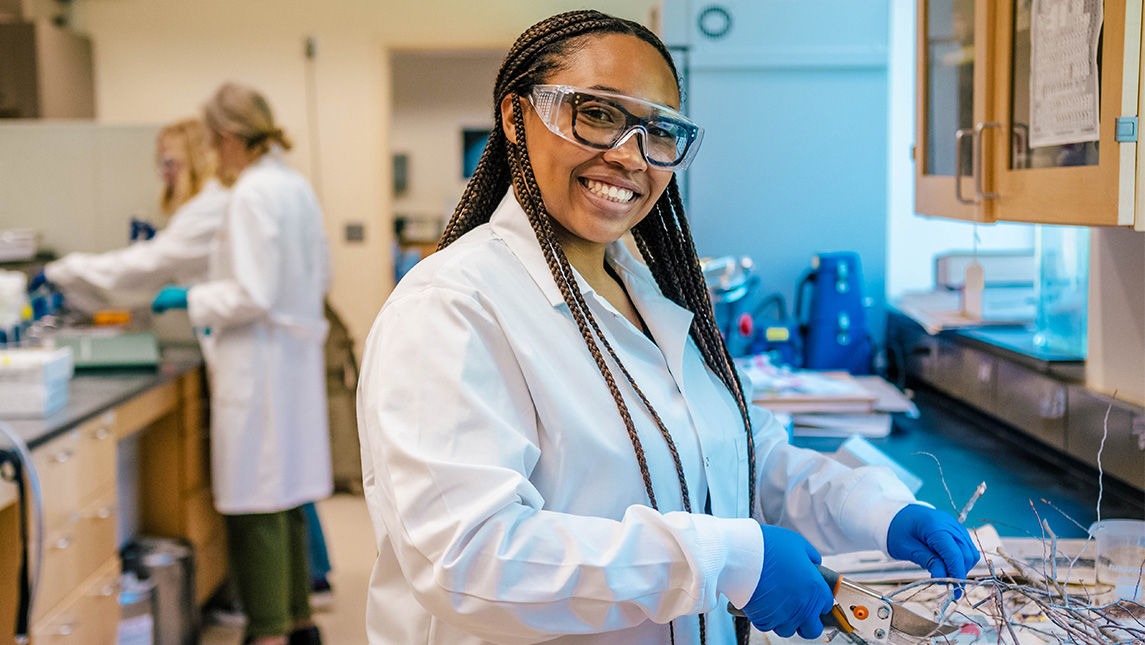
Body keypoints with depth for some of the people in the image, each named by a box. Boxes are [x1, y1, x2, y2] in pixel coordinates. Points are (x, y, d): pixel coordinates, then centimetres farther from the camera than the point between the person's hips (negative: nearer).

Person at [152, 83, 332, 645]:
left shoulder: (251, 194, -17)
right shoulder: (297, 187, 10)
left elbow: (251, 295, -21)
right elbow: (320, 276, 19)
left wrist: (191, 299, -7)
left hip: (259, 362, -9)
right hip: (295, 353, 9)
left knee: (256, 506, 0)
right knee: (285, 497, 18)